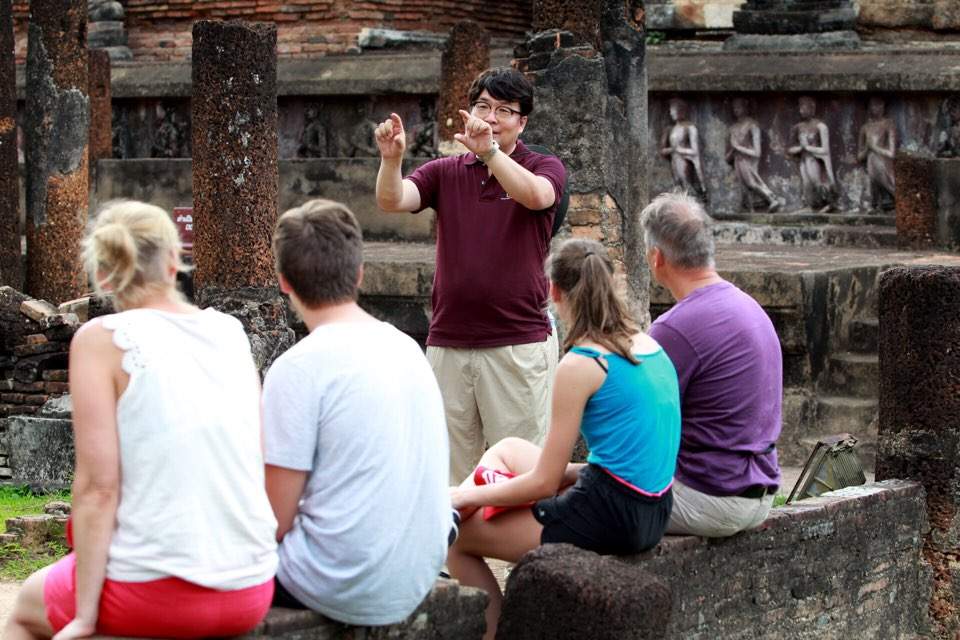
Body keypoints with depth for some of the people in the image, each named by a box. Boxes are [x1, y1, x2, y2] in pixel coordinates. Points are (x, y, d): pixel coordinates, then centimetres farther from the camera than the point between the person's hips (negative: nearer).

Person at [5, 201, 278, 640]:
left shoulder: (102, 339, -7)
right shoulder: (231, 332, 7)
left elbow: (97, 486, -12)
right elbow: (257, 463, 10)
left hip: (157, 595, -5)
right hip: (251, 593, 5)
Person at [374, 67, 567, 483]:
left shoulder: (544, 168, 3)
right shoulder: (445, 173, 11)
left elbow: (537, 195, -21)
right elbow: (391, 201, -6)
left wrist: (489, 151, -36)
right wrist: (391, 159, -27)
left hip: (519, 344, -3)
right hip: (448, 344, 3)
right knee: (451, 467, 8)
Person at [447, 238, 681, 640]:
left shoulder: (581, 365, -16)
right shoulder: (651, 347, 7)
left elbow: (544, 483, -12)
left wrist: (470, 496, 2)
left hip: (611, 519, -9)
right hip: (653, 512, 9)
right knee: (506, 450, 25)